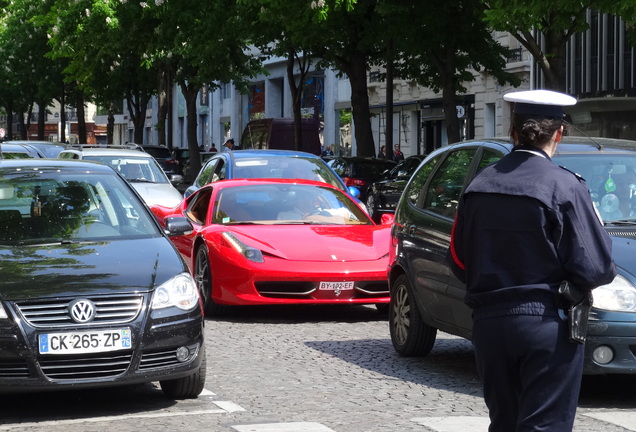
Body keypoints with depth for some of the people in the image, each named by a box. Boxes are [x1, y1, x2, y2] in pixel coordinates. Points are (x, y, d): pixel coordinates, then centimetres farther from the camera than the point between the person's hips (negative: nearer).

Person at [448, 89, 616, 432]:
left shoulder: (479, 185, 6)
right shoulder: (565, 188, -12)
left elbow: (459, 263, 11)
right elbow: (594, 269, -13)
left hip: (488, 324, 6)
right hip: (548, 325, -5)